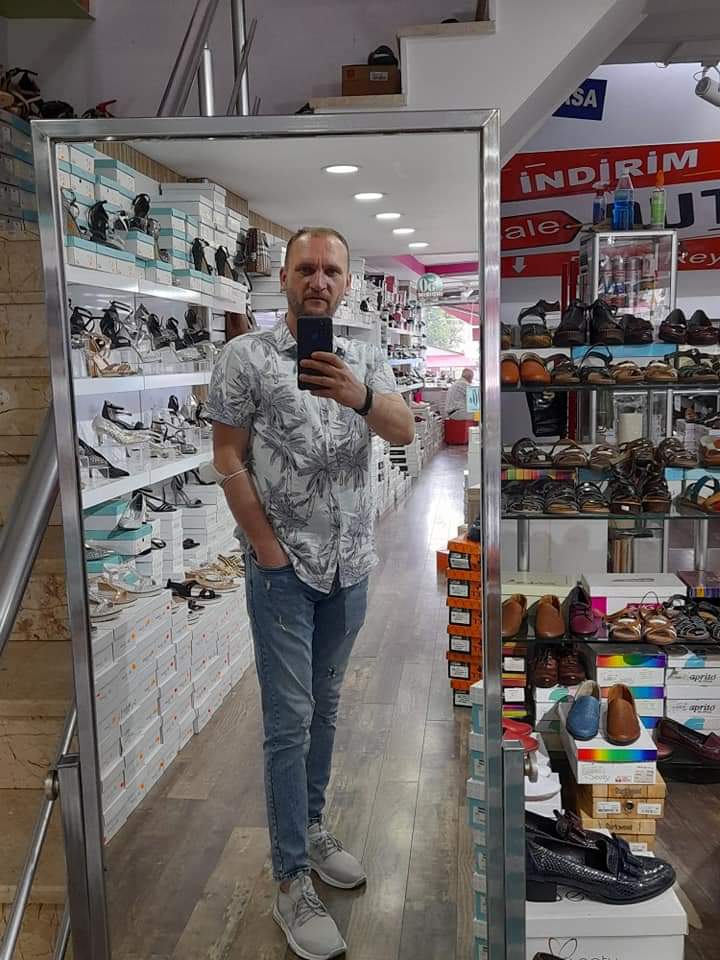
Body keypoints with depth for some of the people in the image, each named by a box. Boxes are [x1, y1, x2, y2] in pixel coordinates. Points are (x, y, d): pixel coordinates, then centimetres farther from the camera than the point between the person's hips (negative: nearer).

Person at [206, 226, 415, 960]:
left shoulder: (366, 359, 5)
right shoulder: (246, 356, -7)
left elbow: (405, 432, -10)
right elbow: (229, 460, -9)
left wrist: (359, 396, -30)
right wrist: (269, 551, -13)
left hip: (350, 567, 5)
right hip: (284, 568, -4)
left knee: (324, 707, 17)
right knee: (289, 720, 0)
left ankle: (311, 830, 36)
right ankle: (291, 883, 14)